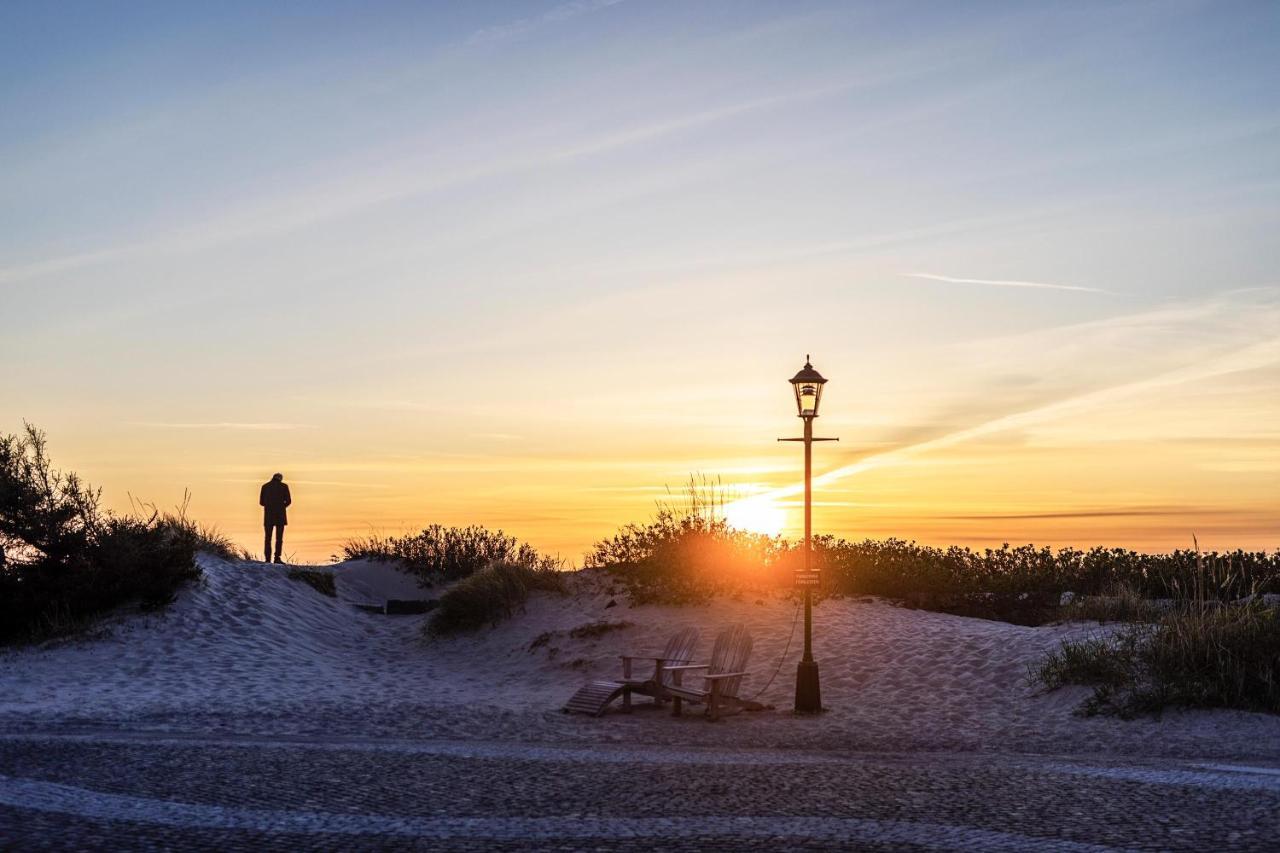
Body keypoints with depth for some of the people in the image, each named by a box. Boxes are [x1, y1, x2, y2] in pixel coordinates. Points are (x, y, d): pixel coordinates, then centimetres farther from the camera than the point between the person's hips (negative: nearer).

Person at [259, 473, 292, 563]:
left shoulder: (265, 486, 7)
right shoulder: (284, 486, 1)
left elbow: (261, 502, 8)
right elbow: (288, 501, -1)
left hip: (268, 516, 2)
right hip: (280, 515, -2)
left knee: (268, 538, 7)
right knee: (279, 538, 1)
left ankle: (267, 559, 0)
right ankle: (277, 558, -11)